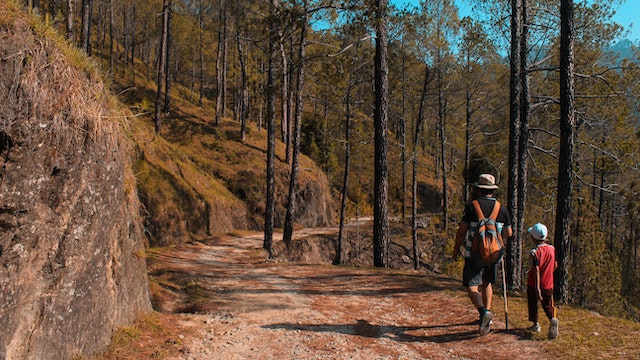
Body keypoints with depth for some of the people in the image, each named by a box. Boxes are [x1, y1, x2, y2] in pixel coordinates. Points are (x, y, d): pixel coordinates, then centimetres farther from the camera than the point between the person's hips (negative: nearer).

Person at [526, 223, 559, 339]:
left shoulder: (534, 252, -19)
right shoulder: (552, 249, -2)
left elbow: (536, 271, -25)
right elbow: (555, 266, 10)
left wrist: (537, 288, -26)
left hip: (533, 285, -4)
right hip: (548, 284, 4)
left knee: (532, 304, 16)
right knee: (547, 305, 12)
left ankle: (536, 324, 23)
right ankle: (553, 318, -16)